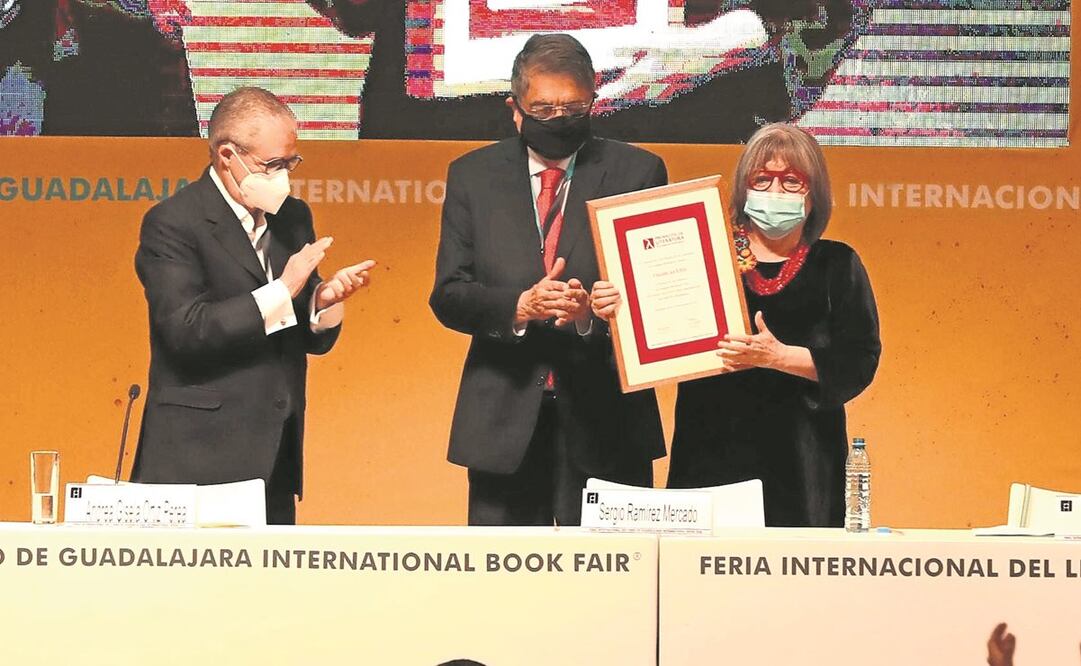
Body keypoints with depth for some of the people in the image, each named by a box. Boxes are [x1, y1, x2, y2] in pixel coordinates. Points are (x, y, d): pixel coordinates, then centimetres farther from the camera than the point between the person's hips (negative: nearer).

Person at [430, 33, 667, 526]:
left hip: (604, 416, -1)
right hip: (504, 418, 1)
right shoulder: (472, 175, 8)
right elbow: (448, 294, 2)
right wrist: (518, 306, -17)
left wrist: (592, 311, -20)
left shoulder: (636, 172, 4)